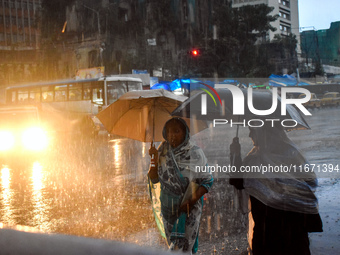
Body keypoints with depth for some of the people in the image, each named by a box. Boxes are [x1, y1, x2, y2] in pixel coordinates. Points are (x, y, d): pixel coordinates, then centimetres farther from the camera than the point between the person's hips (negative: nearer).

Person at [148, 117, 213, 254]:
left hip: (188, 207, -4)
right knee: (172, 243, 16)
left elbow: (207, 181, -10)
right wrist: (155, 159, -15)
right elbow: (154, 179, 2)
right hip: (167, 206, 5)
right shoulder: (163, 150, -1)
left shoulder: (194, 153, -13)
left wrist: (192, 201, -21)